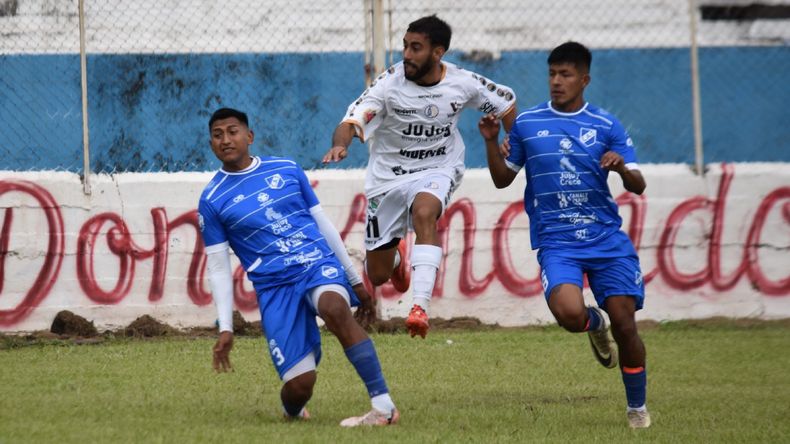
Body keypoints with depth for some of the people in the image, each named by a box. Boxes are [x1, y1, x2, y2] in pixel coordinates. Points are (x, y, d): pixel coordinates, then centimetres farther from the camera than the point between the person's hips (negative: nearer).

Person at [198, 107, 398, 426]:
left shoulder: (286, 170, 10)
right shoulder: (212, 201, 5)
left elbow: (323, 223, 18)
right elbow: (218, 269, 6)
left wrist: (356, 280, 19)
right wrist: (225, 328, -2)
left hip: (320, 266, 1)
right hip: (274, 288, -1)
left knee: (334, 307, -36)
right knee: (300, 384, -12)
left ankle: (384, 406, -37)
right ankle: (292, 411, 29)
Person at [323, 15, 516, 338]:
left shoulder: (463, 83, -11)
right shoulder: (391, 82, -17)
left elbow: (506, 102, 9)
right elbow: (353, 120, -28)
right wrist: (340, 144, -50)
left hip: (437, 171, -1)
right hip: (388, 175, 1)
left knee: (424, 212, -38)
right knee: (378, 275, 6)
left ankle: (420, 306, -43)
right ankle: (396, 257, 47)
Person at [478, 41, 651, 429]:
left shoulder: (606, 126, 4)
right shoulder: (526, 124, 7)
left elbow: (637, 187, 2)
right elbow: (503, 179, 14)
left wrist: (622, 167, -20)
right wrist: (491, 142, -3)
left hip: (607, 237, 1)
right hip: (556, 242, -1)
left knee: (625, 326, -5)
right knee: (569, 313, -27)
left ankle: (637, 408, 17)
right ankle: (594, 325, 12)